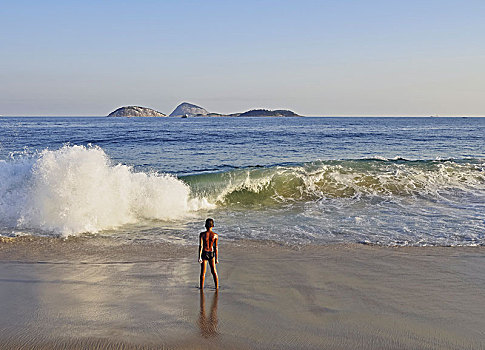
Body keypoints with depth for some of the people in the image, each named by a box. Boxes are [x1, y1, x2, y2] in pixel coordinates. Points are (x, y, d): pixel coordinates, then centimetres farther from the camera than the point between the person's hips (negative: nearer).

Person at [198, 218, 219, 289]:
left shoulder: (202, 234, -10)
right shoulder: (215, 235, -7)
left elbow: (200, 246, -14)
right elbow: (216, 248, -3)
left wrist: (199, 257, -13)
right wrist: (217, 258, 4)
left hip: (204, 254, -1)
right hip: (212, 254, 1)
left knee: (203, 272, 11)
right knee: (214, 271, 15)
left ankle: (202, 287, 16)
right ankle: (217, 287, 20)